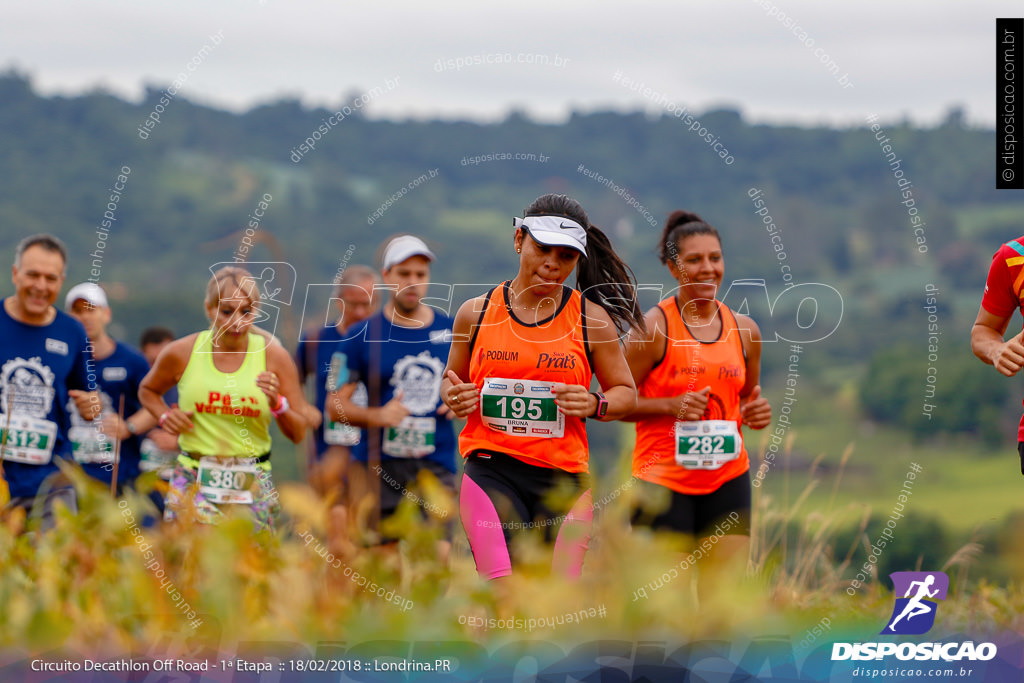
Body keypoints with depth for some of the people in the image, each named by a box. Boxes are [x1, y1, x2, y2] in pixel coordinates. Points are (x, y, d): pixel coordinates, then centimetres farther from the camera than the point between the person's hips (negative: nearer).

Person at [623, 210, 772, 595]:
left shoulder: (744, 330, 8)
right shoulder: (655, 327, -8)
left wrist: (755, 412, 0)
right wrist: (671, 406, -19)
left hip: (728, 478, 4)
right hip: (663, 478, -4)